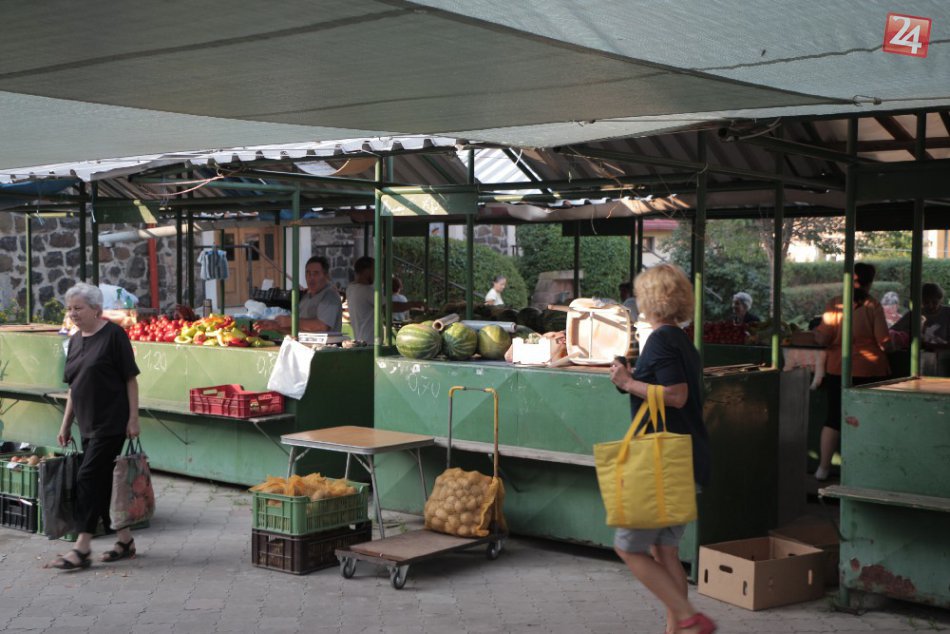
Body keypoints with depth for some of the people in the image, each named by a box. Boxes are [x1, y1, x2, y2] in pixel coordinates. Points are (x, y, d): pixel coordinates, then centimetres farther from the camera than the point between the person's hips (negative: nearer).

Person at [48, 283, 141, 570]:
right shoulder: (75, 340, 12)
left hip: (111, 422, -7)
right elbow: (73, 387, 18)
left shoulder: (113, 335, -9)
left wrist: (133, 418, -13)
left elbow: (130, 379, -9)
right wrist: (66, 423, 15)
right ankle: (125, 540, 21)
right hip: (88, 424, 7)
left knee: (89, 477, -11)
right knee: (103, 481, 10)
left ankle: (82, 548, -8)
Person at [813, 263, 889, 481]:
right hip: (869, 371, -2)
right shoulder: (872, 306, -11)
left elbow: (823, 338, -5)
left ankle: (824, 467, 14)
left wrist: (816, 332, 17)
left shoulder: (834, 304, -5)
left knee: (834, 417, 11)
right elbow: (884, 341, -10)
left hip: (837, 370, 2)